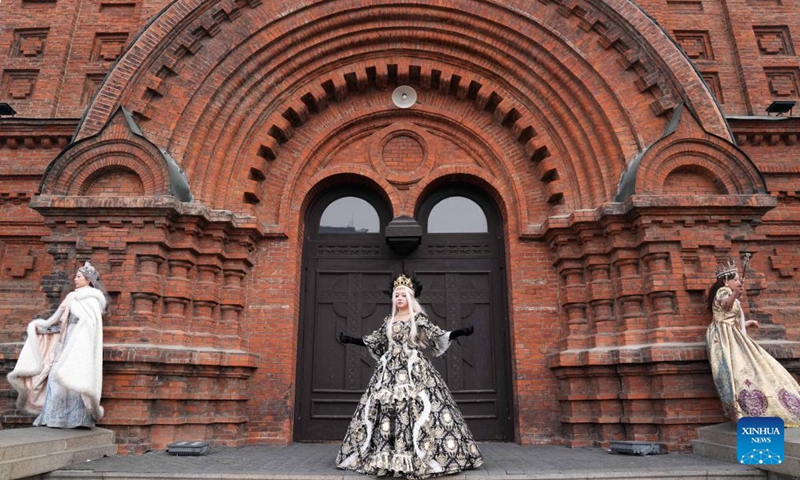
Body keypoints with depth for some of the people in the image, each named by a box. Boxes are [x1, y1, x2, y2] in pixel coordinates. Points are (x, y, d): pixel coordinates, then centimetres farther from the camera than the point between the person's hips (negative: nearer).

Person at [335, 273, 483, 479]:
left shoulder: (419, 318, 2)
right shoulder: (389, 320, 14)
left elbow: (437, 336, -3)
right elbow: (375, 340, 21)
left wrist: (459, 332, -16)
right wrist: (350, 340, 21)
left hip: (414, 368, -4)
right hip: (390, 368, 4)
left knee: (416, 406, -11)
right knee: (386, 406, -2)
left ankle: (420, 454, -5)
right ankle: (387, 453, 5)